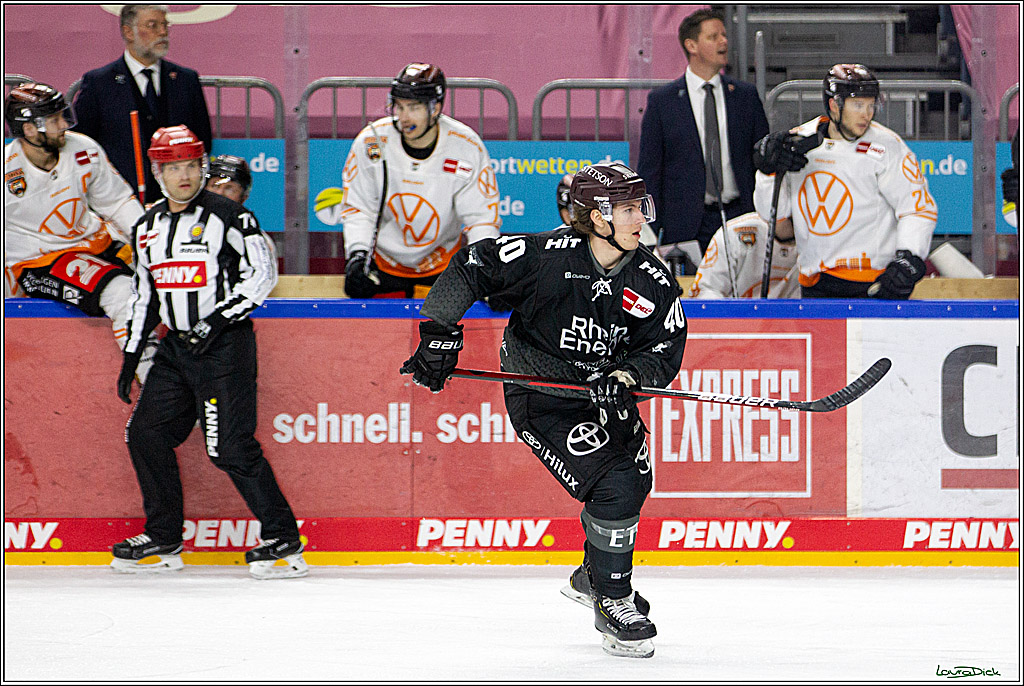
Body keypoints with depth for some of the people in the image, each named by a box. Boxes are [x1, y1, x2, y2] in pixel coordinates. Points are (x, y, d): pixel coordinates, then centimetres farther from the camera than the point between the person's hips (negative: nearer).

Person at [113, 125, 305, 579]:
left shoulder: (228, 217, -9)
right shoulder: (148, 228, 12)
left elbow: (262, 274, -12)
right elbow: (144, 295, 21)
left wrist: (218, 319, -20)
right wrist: (130, 358, 19)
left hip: (225, 346, -7)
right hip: (177, 347, 7)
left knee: (230, 447, -14)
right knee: (145, 434, 5)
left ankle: (283, 539, -7)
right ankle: (164, 539, 18)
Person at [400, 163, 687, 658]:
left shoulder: (654, 281, -10)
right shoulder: (549, 255, -24)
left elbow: (665, 350, -7)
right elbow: (469, 266, -18)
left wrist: (626, 378, -26)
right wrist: (440, 333, -19)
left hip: (604, 393, 7)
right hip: (541, 398, -7)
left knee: (635, 479, 16)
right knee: (614, 487, -17)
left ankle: (591, 577, 44)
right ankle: (612, 603, 1)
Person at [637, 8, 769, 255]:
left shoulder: (746, 95, 11)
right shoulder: (661, 100, 4)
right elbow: (649, 170, 5)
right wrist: (650, 233, -2)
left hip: (740, 217, 2)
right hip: (686, 224, -2)